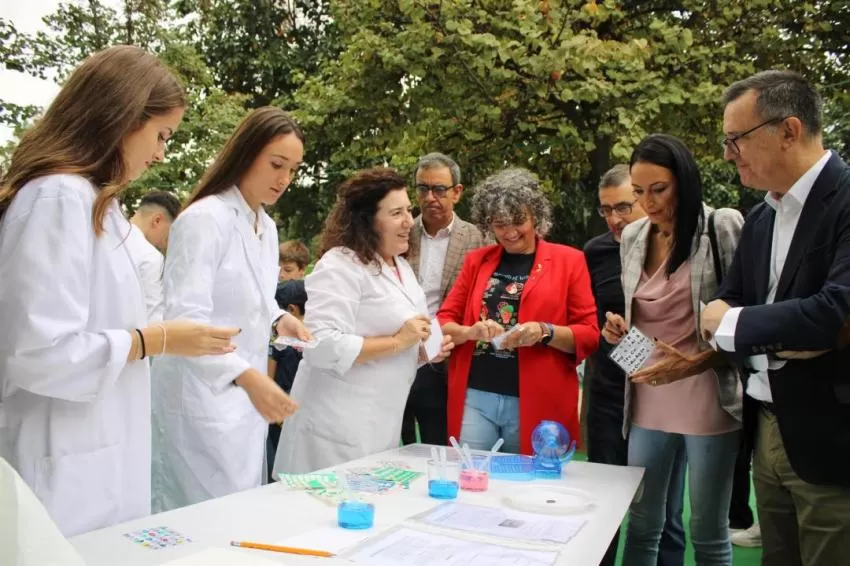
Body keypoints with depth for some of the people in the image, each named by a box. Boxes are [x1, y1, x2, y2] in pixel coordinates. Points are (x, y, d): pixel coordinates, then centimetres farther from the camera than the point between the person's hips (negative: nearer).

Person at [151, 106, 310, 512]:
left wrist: (279, 319, 0)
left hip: (248, 395, 8)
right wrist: (247, 376, -37)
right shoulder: (204, 218, -16)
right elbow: (186, 318, -25)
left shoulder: (268, 227, 10)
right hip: (204, 395, -8)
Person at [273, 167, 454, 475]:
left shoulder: (401, 267, 13)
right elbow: (321, 346, -28)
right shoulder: (340, 266, -16)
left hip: (381, 425, 9)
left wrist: (423, 351, 3)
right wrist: (396, 342, -22)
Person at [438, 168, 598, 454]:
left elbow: (590, 334, 0)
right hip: (475, 398, 2)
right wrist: (470, 331, -11)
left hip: (536, 403, -2)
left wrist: (545, 333, -17)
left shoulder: (568, 260, 2)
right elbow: (443, 321, 10)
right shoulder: (476, 260, 10)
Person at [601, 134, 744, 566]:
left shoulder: (724, 227, -9)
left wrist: (695, 363, -21)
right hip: (648, 403, 5)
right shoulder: (633, 237, 7)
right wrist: (620, 330, -2)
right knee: (641, 523, 14)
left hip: (707, 403, -5)